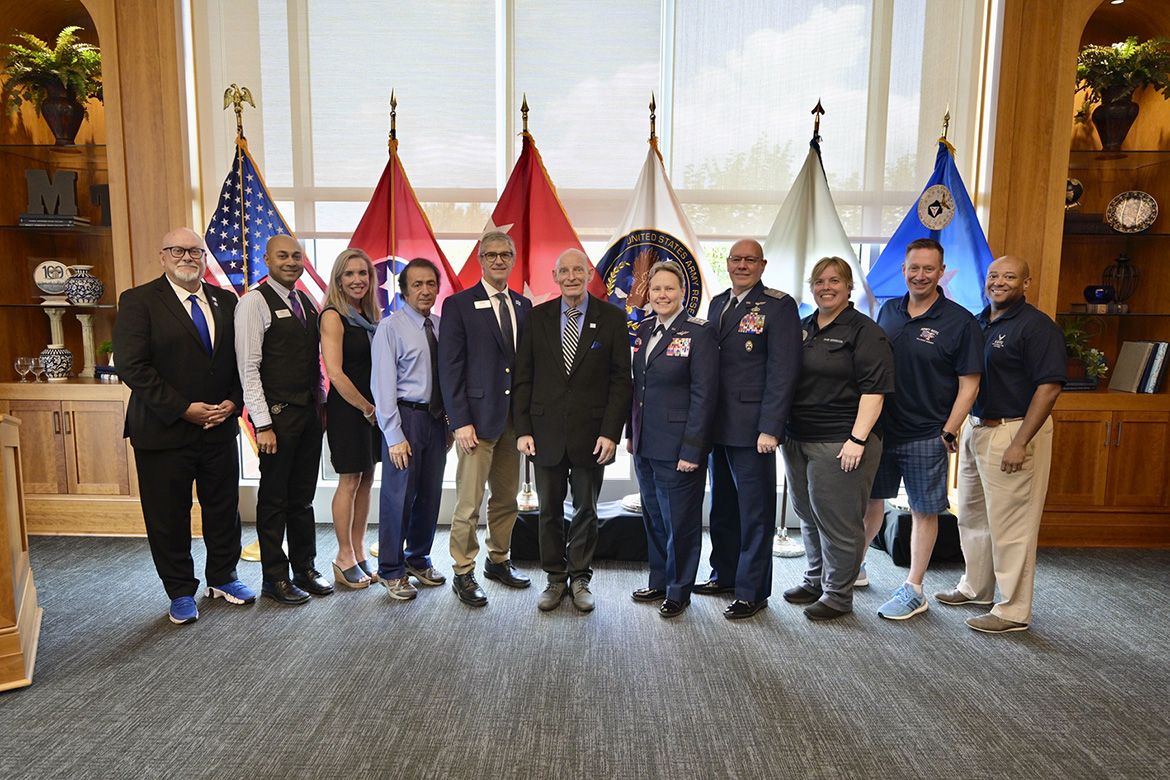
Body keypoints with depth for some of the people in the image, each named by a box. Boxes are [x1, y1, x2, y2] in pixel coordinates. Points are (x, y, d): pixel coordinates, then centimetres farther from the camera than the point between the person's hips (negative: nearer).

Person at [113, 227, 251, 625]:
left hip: (221, 428, 4)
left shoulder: (225, 301, 9)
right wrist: (183, 409, -16)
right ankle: (180, 592, 26)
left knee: (224, 509, 13)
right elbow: (132, 366, -13)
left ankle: (222, 577, 33)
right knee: (168, 517, 8)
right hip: (164, 430, -4)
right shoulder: (139, 301, -5)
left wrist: (233, 401, -6)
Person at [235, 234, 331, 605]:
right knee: (274, 499, 5)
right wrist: (262, 423, -16)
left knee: (303, 497, 15)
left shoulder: (307, 303, 13)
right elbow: (248, 367, -12)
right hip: (278, 414, -6)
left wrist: (322, 403, 11)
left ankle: (305, 568, 27)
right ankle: (275, 578, 17)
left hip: (310, 412, 7)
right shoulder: (254, 302, -8)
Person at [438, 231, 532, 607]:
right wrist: (460, 421, -13)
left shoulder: (523, 306, 12)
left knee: (507, 497, 14)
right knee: (469, 503, 1)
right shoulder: (459, 305, -3)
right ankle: (463, 573, 16)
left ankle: (498, 561, 31)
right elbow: (449, 368, -7)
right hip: (478, 417, -5)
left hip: (514, 417, 5)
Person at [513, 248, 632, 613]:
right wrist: (523, 429, -2)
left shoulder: (611, 317, 0)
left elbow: (621, 379, -2)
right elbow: (523, 377, 5)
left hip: (591, 435, -1)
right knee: (549, 510, 10)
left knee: (586, 510, 10)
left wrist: (611, 432, -10)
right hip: (546, 432, 2)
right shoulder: (537, 317, 5)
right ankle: (555, 578, 27)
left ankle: (580, 578, 27)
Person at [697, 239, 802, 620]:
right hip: (718, 427, 7)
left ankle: (751, 591, 16)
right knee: (722, 506, 18)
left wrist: (769, 428, -19)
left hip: (753, 428, -7)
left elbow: (783, 370, -13)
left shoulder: (779, 305, -7)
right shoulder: (717, 303, 13)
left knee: (755, 512, 3)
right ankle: (724, 575, 35)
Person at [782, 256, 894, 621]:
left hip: (841, 443, -7)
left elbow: (873, 389, -13)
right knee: (808, 515, 16)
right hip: (798, 440, 7)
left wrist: (857, 440, -19)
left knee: (838, 519, 1)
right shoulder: (802, 328, 14)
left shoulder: (864, 331, -6)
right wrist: (781, 428, 14)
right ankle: (815, 581, 32)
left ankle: (838, 594, 16)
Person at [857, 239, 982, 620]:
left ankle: (913, 590, 19)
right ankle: (856, 566, 34)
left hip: (926, 435, -4)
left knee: (924, 511, 6)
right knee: (869, 500, 13)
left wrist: (948, 432, -13)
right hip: (881, 429, 4)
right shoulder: (888, 311, 7)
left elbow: (969, 384, -7)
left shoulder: (959, 322, -7)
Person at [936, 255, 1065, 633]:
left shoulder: (1037, 326, -11)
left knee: (1010, 524, -1)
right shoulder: (977, 323, 12)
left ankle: (1013, 610, 12)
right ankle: (975, 588, 35)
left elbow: (1049, 385, -18)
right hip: (975, 428, 8)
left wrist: (1020, 442, -22)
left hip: (1013, 431, -8)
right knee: (971, 514, 18)